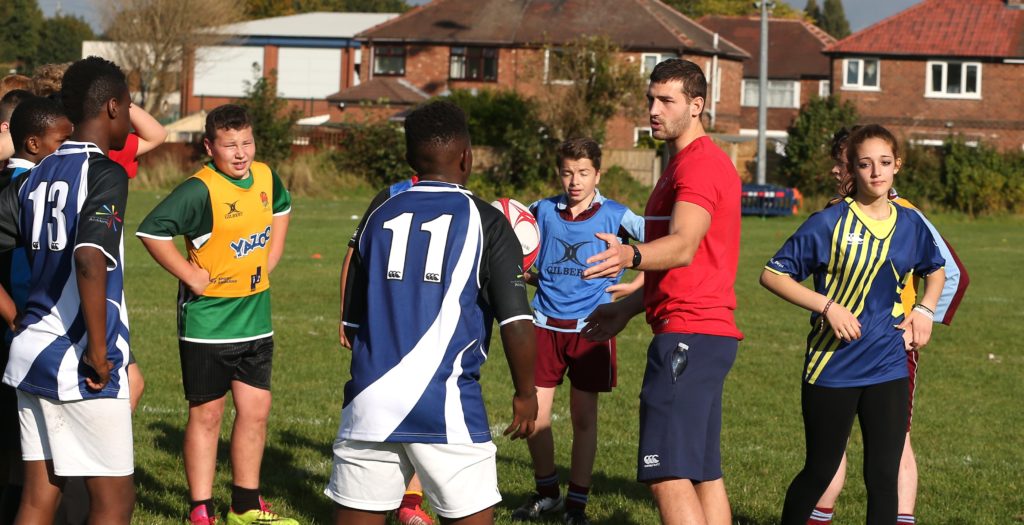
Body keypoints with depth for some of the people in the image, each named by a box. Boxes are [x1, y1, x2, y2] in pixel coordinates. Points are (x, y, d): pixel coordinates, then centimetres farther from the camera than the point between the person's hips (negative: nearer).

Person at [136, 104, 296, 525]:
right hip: (207, 321, -6)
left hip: (255, 318, 6)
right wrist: (191, 275, -20)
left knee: (255, 409, 10)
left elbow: (280, 208, 25)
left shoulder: (265, 177, 2)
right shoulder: (200, 190, -20)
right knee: (206, 413, 2)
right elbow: (151, 230, -25)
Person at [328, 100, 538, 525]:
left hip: (370, 398, 4)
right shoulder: (486, 223, -2)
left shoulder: (379, 214, 10)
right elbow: (516, 323, -7)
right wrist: (525, 394, 6)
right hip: (446, 407, -4)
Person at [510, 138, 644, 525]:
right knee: (533, 414, -1)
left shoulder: (615, 216, -5)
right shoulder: (543, 211, 4)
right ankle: (546, 492, 19)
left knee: (584, 417, 3)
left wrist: (634, 287, -12)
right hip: (546, 323, 3)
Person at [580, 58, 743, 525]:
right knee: (703, 473, 11)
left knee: (668, 475, -16)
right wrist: (628, 308, 30)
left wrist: (630, 255, -47)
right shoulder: (685, 163, 22)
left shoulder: (699, 165, -12)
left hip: (688, 336, -11)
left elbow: (683, 246, -29)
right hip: (707, 333, 11)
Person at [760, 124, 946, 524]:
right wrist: (827, 305, -19)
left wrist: (924, 310, 8)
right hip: (832, 368, -3)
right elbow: (772, 274, -9)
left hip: (888, 370, 3)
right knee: (820, 472, 8)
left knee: (883, 476, -1)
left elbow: (936, 269, 26)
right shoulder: (829, 223, -10)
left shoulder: (910, 225, 5)